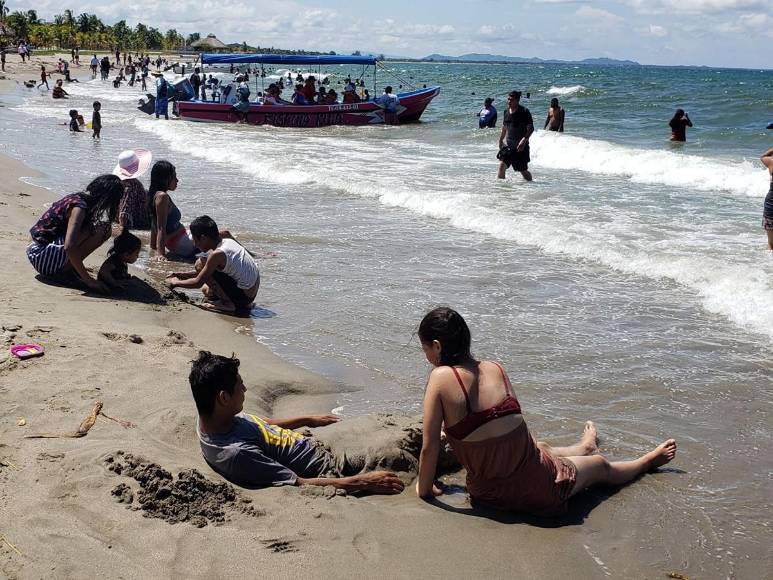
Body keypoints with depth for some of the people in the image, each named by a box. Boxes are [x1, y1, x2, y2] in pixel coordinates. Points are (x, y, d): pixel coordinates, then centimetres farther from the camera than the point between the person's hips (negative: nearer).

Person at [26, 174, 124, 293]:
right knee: (100, 231, -19)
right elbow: (69, 247, -30)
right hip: (43, 257, -9)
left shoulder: (78, 198, 9)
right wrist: (88, 280, -26)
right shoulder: (80, 206, -20)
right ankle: (65, 270, -11)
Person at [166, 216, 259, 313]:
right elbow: (208, 271, 21)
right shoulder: (228, 241, 6)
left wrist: (176, 283, 2)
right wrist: (186, 275, 21)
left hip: (243, 296, -9)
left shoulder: (217, 254, -19)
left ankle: (227, 303, -7)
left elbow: (198, 282, -13)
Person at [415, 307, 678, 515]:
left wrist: (424, 489, -1)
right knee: (601, 466, 33)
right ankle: (648, 461, 63)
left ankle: (584, 448, 69)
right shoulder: (495, 369, -3)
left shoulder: (441, 377, -15)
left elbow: (429, 447, -14)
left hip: (488, 493, 0)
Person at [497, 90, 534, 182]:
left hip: (521, 147, -5)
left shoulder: (524, 112, -11)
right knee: (502, 166, -10)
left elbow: (531, 128, -16)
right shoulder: (507, 111, 7)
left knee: (523, 170, 5)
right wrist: (501, 140, 26)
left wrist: (524, 140, -29)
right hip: (508, 145, 5)